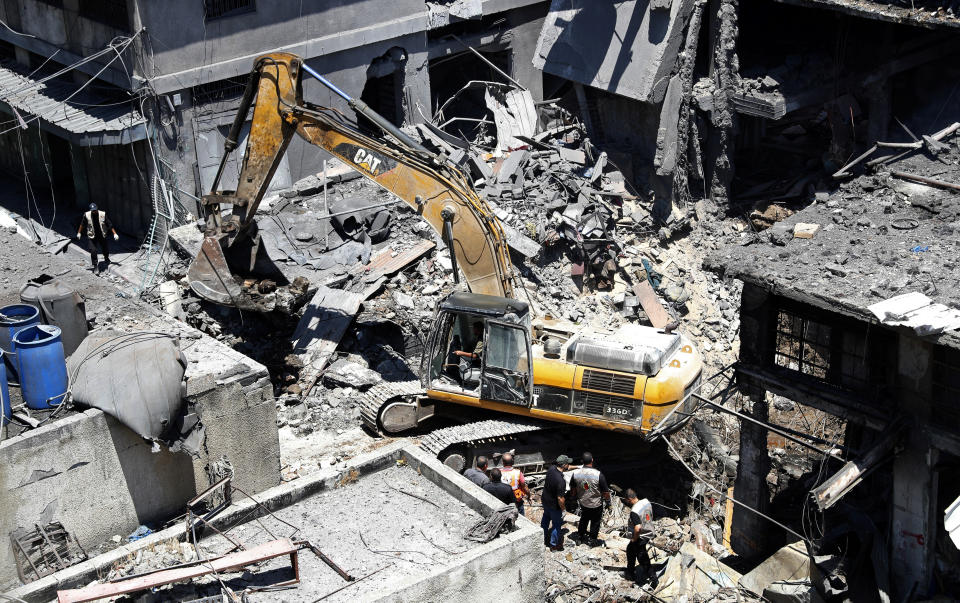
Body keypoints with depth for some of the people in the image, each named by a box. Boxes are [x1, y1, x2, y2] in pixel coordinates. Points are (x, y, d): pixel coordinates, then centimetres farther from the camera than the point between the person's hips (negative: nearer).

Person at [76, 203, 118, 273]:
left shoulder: (102, 215, -16)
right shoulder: (87, 215, -13)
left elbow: (109, 225, -9)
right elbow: (82, 224, 5)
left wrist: (115, 234, -10)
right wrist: (79, 233, 13)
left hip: (102, 236, 1)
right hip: (92, 237, -1)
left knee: (106, 250, 14)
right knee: (93, 251, -12)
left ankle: (106, 258, 50)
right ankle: (95, 266, 5)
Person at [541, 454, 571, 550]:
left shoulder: (551, 468, -14)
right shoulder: (561, 481, -37)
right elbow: (560, 499, -30)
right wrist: (562, 508, -13)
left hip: (545, 500, 8)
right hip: (554, 505, -8)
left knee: (546, 519, 28)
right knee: (557, 524, 14)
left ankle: (543, 540, 47)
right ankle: (554, 545, 30)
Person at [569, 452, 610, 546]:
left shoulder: (576, 473, -18)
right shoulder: (598, 475, -29)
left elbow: (573, 489, -2)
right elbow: (605, 491, -19)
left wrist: (576, 496, 18)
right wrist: (607, 501, -1)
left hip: (583, 502, 3)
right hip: (596, 504, -3)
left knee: (584, 519, 28)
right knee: (595, 522, 19)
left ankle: (580, 536, 43)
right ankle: (592, 540, 35)